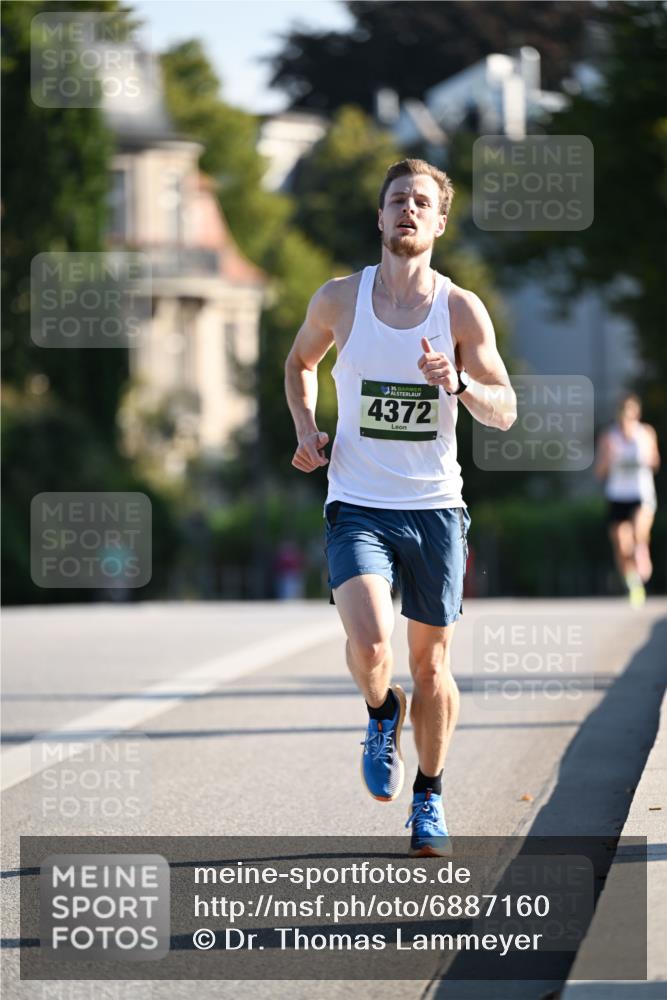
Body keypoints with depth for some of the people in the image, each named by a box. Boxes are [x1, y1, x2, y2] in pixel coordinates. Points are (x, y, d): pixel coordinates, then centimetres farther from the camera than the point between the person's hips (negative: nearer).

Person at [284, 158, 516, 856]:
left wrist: (457, 383, -24)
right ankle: (381, 712, 13)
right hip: (358, 505, -1)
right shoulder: (339, 299, -1)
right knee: (369, 646, -22)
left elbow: (504, 413, -4)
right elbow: (300, 361, 19)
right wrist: (306, 429, 2)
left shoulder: (462, 310, -3)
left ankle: (429, 796, 27)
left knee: (431, 664, 7)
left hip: (434, 507, 1)